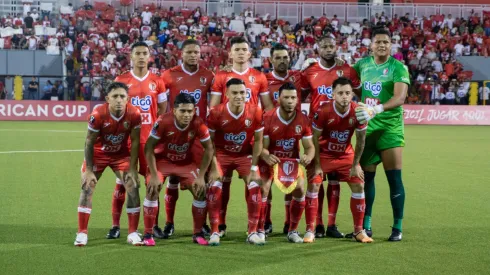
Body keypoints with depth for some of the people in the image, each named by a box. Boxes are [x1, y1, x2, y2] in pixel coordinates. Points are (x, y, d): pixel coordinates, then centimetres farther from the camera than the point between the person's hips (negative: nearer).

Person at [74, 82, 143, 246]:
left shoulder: (134, 114, -24)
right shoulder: (98, 114, -29)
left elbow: (135, 142, -13)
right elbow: (89, 143, -18)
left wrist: (132, 169, -14)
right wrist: (89, 170, -17)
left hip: (122, 154, 1)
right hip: (98, 154, -1)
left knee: (133, 188, -6)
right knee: (87, 188, -7)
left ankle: (133, 233, 5)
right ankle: (82, 233, 2)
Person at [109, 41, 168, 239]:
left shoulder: (157, 81, 5)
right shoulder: (121, 80, 1)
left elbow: (163, 109, 12)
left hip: (151, 138, 1)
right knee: (121, 181, 2)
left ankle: (154, 224, 13)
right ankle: (115, 225, 8)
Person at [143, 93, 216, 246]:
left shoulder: (198, 124, -23)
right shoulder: (163, 122, -29)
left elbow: (209, 149, -11)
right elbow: (149, 148, -21)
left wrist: (201, 176, -15)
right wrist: (154, 175, -24)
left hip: (186, 162, 2)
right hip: (162, 160, -2)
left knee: (200, 191, -10)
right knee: (152, 189, -22)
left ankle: (198, 234, 7)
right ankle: (148, 234, -9)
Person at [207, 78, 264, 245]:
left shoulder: (255, 112, -17)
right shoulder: (216, 113, -19)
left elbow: (257, 140, -7)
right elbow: (210, 141, -10)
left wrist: (254, 167, -10)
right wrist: (214, 167, -15)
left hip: (245, 154, 1)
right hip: (222, 154, -1)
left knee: (254, 186, -14)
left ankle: (253, 232, -3)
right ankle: (217, 230, 7)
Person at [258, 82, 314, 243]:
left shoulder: (303, 120, -13)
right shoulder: (267, 118, -19)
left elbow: (309, 146, -10)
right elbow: (262, 146, -18)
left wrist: (308, 157, -34)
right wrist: (267, 157, -41)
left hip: (292, 160, 2)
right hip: (270, 159, -2)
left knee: (299, 189, -11)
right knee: (263, 189, -19)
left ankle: (293, 231, 6)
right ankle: (260, 230, -4)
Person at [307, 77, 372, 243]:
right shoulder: (323, 111, -25)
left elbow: (360, 140, -6)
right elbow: (315, 138, -14)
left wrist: (355, 165, -4)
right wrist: (317, 165, -14)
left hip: (346, 154, 3)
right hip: (324, 154, -3)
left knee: (358, 186, -2)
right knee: (314, 185, -13)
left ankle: (358, 231, 11)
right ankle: (310, 230, -4)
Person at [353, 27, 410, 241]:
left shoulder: (398, 67, -9)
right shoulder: (363, 64, 6)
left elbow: (400, 97, -23)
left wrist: (377, 109, -37)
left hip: (390, 127, -5)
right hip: (366, 127, 5)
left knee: (394, 177, -5)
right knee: (366, 176, 9)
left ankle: (397, 228, 3)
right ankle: (366, 225, 18)